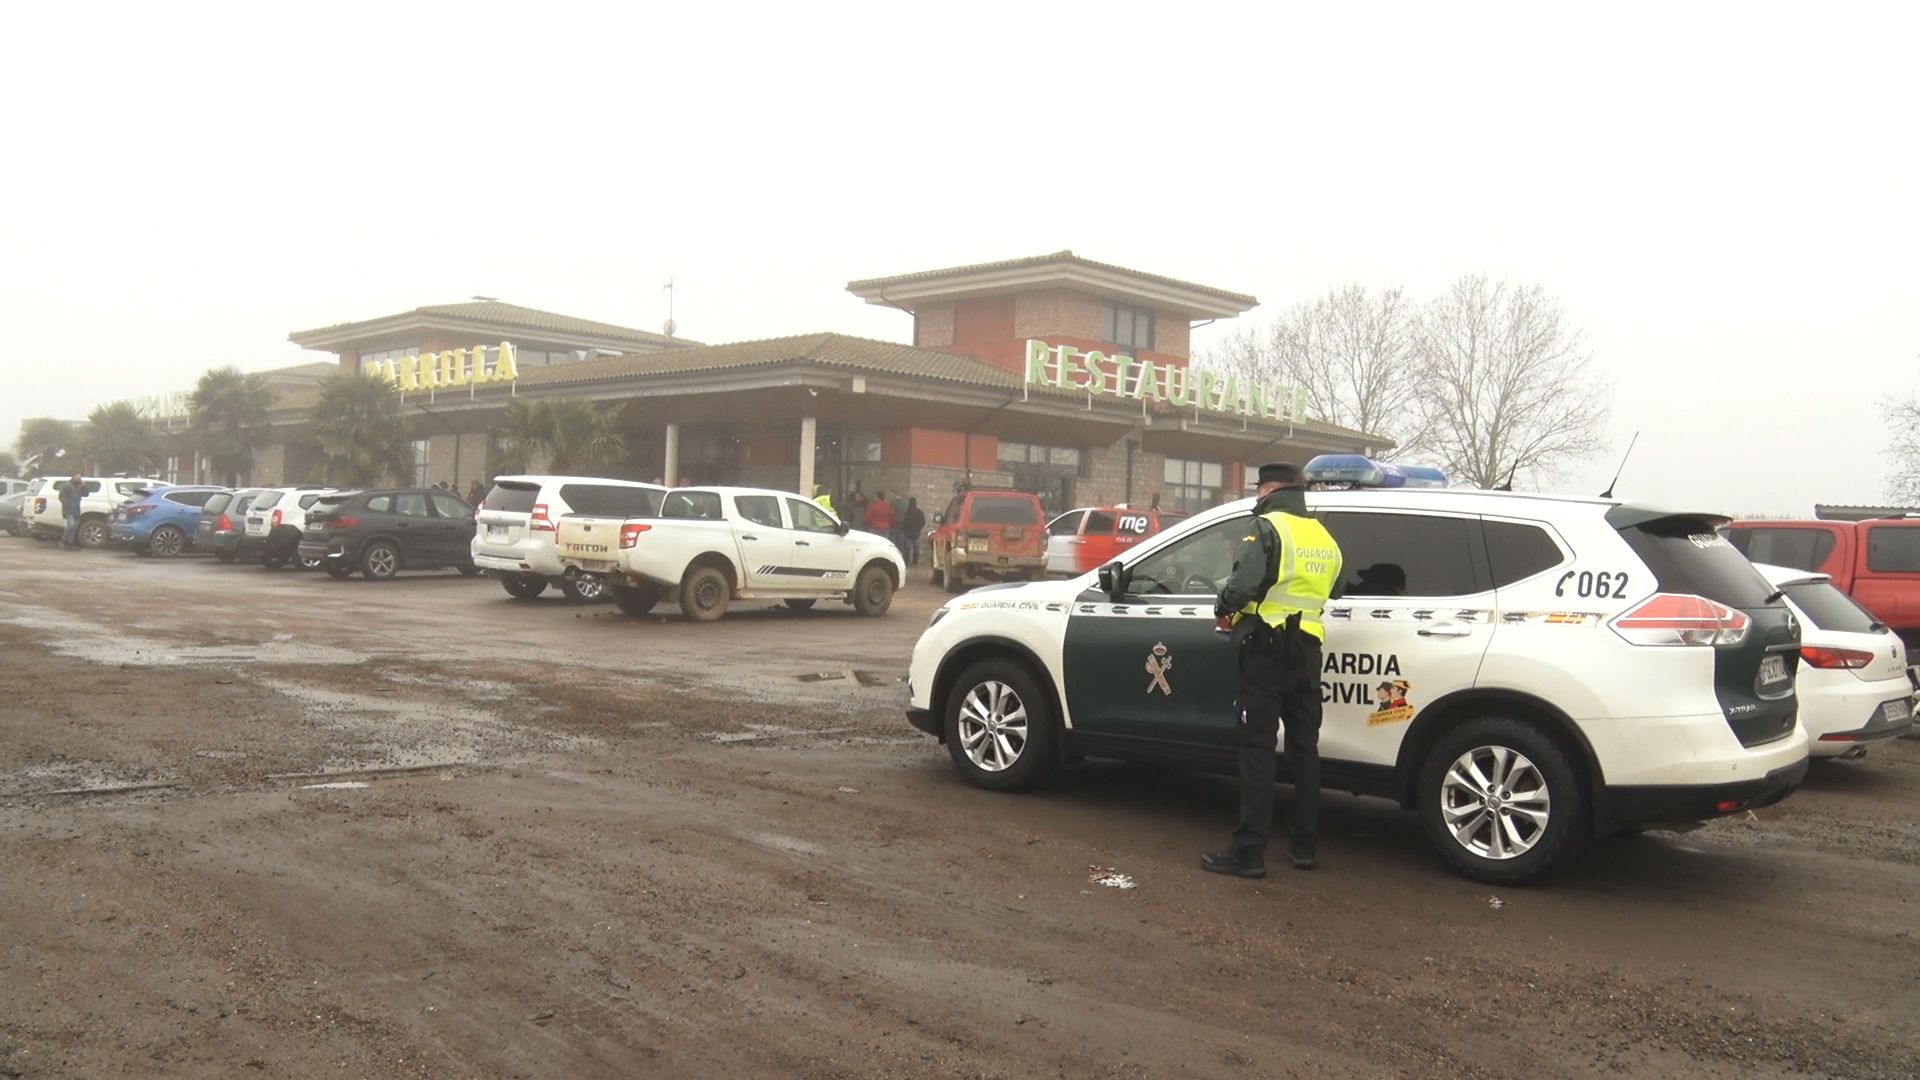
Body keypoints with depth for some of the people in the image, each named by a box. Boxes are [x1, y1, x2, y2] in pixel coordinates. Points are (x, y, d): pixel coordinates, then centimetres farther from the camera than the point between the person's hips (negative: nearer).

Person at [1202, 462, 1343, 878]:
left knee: (1258, 749, -5)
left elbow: (1244, 583, -21)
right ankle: (1303, 846, 20)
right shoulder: (1325, 538, 15)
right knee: (1304, 748, 13)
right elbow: (1323, 593, 16)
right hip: (1307, 651, 7)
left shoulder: (1267, 528, -8)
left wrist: (1225, 613, -1)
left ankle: (1249, 852, -5)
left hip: (1266, 649, -7)